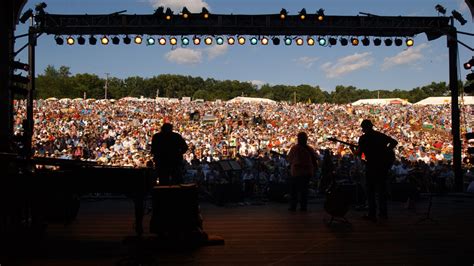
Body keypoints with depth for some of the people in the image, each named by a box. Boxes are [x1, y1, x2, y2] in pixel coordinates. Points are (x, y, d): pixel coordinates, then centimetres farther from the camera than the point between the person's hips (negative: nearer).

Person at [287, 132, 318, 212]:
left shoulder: (294, 148, -10)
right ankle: (303, 206, 11)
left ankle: (293, 206, 7)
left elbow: (289, 159, -1)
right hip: (308, 172, 3)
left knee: (294, 190, 8)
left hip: (296, 172, -3)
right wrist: (314, 169, 14)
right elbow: (314, 161, 3)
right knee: (304, 190, 12)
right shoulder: (310, 149, -1)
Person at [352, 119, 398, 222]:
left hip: (372, 165, -5)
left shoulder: (363, 138, -5)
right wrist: (386, 151, 11)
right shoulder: (381, 135, 9)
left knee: (370, 190, 5)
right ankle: (383, 213, 21)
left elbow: (359, 152, -12)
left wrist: (353, 151, 8)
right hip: (384, 165, 5)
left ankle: (372, 214, 2)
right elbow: (394, 142, 6)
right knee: (382, 188, 16)